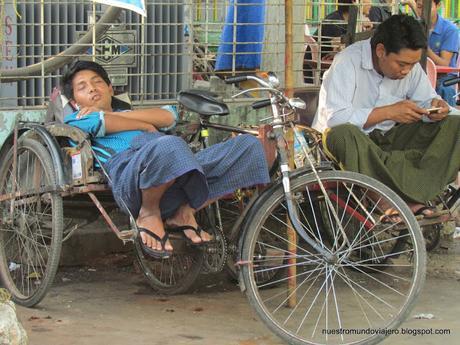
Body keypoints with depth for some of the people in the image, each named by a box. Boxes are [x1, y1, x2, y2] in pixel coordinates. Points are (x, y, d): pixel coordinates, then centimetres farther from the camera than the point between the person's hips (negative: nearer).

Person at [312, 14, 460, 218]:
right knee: (343, 134, -42)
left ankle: (414, 196, -28)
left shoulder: (410, 65, 0)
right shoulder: (348, 63, -19)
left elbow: (426, 100, 9)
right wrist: (389, 112, -29)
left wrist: (435, 106, -16)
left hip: (385, 141, 6)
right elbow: (335, 118, -28)